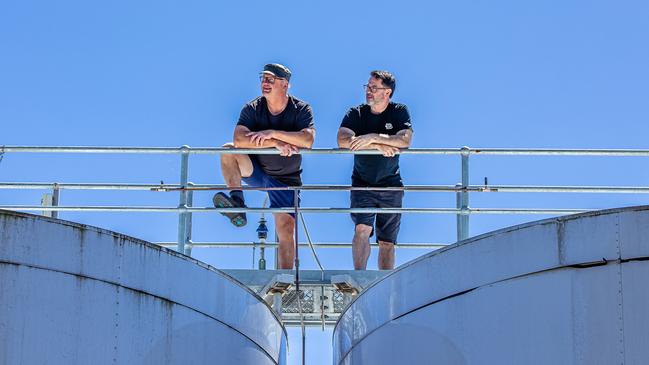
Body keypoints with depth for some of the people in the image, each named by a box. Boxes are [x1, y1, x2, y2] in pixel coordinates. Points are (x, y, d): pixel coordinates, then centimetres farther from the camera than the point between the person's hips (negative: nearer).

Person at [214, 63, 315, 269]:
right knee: (229, 150, -23)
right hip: (256, 172, 2)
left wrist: (272, 133, -34)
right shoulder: (252, 109, -9)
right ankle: (237, 202, -25)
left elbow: (307, 140, -30)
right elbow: (240, 139, -26)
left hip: (286, 180, -2)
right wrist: (276, 143, -34)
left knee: (286, 228, -11)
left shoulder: (301, 110, -12)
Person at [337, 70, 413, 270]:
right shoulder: (356, 113, -2)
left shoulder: (399, 112, -1)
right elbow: (343, 141, -18)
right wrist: (379, 146, -24)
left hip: (391, 186, 1)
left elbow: (405, 140, -18)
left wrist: (372, 137, -26)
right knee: (363, 229, -21)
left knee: (387, 242, 4)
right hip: (362, 184, -1)